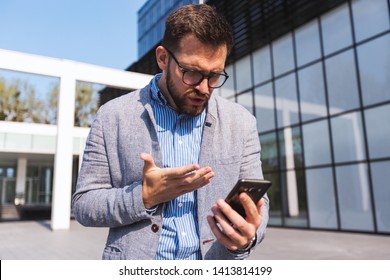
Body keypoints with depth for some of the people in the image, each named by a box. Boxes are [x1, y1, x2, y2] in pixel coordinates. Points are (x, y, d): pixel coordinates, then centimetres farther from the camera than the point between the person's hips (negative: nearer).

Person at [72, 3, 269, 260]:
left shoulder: (241, 122, 1)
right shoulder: (113, 116, -3)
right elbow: (84, 205, -1)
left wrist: (248, 236, -16)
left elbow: (256, 201, 4)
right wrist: (144, 197, -16)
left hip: (217, 268, 2)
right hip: (136, 266, 0)